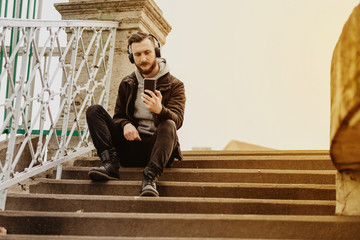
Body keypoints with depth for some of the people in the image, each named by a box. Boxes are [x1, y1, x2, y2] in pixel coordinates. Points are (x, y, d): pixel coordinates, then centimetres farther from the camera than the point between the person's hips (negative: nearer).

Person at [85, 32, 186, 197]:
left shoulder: (175, 85, 3)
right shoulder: (127, 84, 16)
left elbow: (177, 120, -11)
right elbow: (118, 115, 15)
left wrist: (160, 110, -35)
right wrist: (125, 124, -11)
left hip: (156, 146, -3)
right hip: (130, 146, 4)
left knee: (168, 125, -35)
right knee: (94, 111, -10)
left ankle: (150, 177, -48)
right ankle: (110, 163, -29)